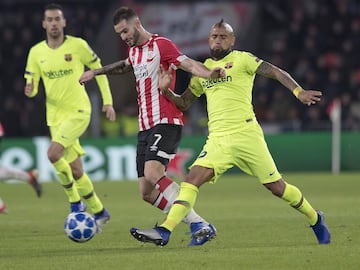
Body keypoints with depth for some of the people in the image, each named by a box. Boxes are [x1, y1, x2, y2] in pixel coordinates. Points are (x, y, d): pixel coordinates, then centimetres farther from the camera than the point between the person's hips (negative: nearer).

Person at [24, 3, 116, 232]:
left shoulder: (78, 45, -6)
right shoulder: (36, 52, 3)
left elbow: (98, 69, 5)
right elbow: (31, 85, 6)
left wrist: (108, 101, 2)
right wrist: (30, 90, -19)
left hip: (78, 112, -4)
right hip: (55, 116, 5)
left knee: (53, 153, -25)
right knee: (76, 170, 6)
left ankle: (75, 202, -5)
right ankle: (99, 212, 22)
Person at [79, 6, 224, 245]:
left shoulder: (161, 45, -6)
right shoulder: (134, 51, 19)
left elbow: (188, 64, -21)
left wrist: (208, 73, -41)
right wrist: (96, 72, 49)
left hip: (166, 122, -9)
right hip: (145, 127, 9)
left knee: (152, 174, -28)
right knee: (147, 192, -2)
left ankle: (200, 226, -25)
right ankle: (197, 224, 0)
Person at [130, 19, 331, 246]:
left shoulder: (241, 59, 2)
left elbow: (276, 72, -3)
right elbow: (183, 103, 24)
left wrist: (299, 91, -18)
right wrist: (166, 91, 4)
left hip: (246, 134, -4)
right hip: (217, 140, 4)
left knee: (276, 186, 1)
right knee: (192, 180, -14)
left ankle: (315, 219, 24)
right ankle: (165, 231, -21)